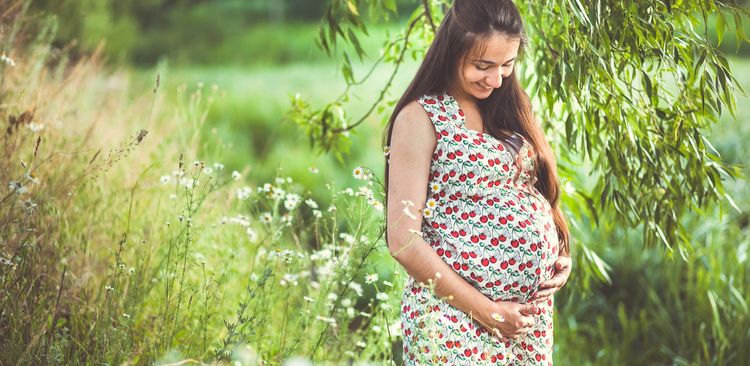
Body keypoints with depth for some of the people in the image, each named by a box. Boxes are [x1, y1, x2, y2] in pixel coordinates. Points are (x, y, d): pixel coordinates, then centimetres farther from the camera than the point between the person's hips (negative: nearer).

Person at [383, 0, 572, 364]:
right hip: (456, 321, -6)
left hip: (533, 309, 6)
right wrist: (485, 311, -14)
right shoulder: (421, 119, -10)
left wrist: (561, 254, 0)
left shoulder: (509, 107, 9)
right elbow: (403, 241, -15)